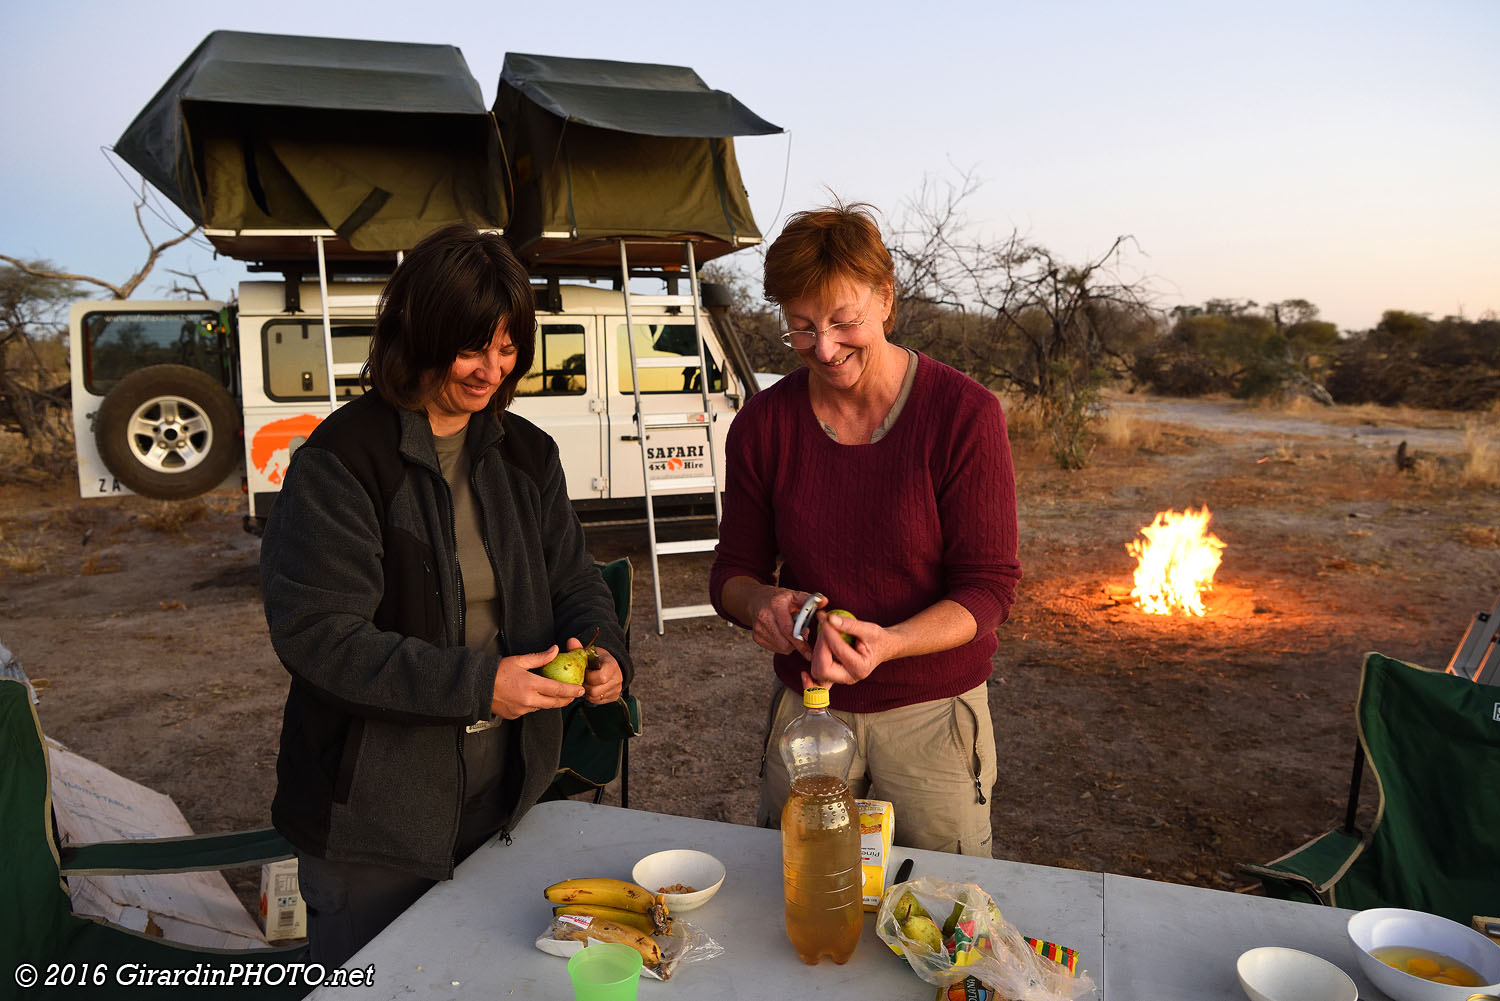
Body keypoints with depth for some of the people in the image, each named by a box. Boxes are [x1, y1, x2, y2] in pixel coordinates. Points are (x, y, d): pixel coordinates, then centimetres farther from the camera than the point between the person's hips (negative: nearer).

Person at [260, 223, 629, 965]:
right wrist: (474, 682, -27)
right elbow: (315, 634, -21)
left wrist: (602, 648, -13)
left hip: (502, 794, 5)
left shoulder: (526, 454, 3)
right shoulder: (341, 460, -15)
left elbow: (573, 578, 9)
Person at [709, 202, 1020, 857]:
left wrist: (886, 643, -30)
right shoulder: (763, 423, -5)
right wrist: (762, 603, -21)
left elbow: (989, 586, -13)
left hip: (934, 712, -2)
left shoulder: (964, 414, -14)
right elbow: (732, 571, 3)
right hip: (802, 706, 3)